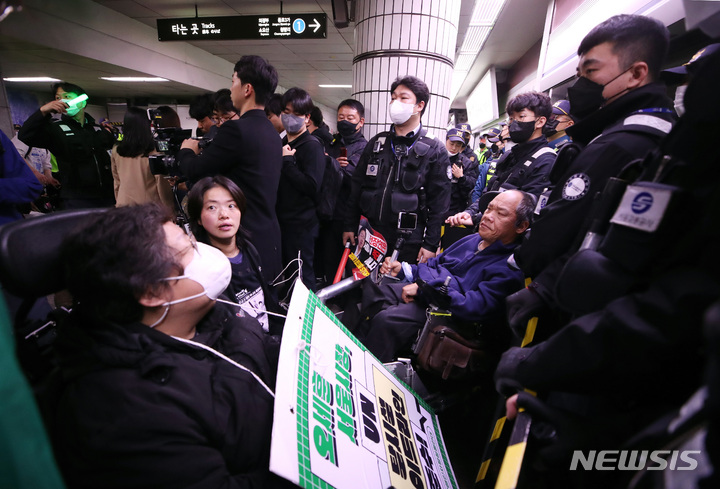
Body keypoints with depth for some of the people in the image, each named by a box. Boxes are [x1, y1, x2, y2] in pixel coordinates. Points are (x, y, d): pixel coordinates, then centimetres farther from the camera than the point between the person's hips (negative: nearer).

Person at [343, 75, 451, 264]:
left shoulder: (435, 150, -2)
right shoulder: (376, 143, 10)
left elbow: (439, 203, -5)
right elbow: (357, 186, 11)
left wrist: (431, 244, -8)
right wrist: (350, 226, 7)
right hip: (370, 236, 4)